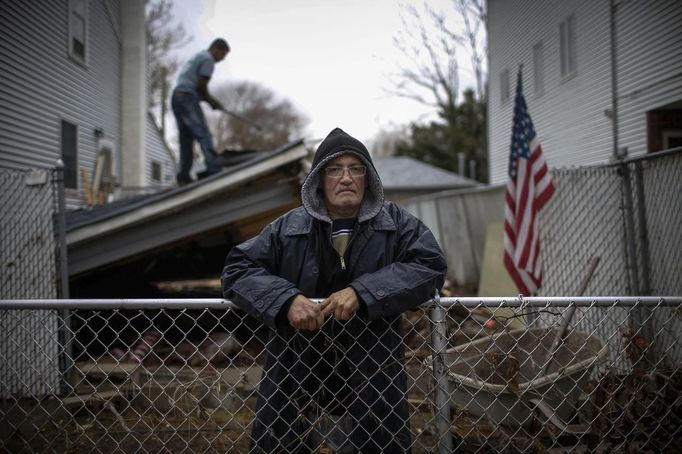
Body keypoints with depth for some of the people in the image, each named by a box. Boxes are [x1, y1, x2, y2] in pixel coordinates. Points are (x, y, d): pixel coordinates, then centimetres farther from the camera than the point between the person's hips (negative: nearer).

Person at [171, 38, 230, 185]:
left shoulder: (198, 57, 26)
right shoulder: (208, 59, -4)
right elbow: (201, 85, -11)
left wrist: (211, 100, 16)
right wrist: (211, 101, 4)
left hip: (176, 97, 10)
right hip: (187, 97, -10)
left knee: (186, 138, 8)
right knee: (203, 134, -14)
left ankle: (183, 176, 5)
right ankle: (214, 169, -22)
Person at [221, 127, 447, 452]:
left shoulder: (396, 223, 2)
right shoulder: (289, 228, 2)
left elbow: (429, 265, -11)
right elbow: (237, 268, 0)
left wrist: (363, 292, -22)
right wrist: (285, 300, -18)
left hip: (372, 378, 0)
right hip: (294, 374, 1)